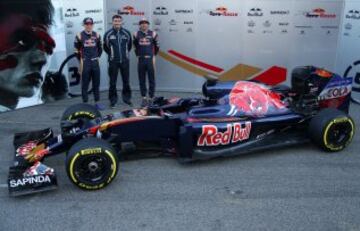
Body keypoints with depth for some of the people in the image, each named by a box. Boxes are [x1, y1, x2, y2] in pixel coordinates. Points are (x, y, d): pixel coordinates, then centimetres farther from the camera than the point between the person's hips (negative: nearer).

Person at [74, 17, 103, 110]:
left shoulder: (97, 35, 6)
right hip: (85, 63, -3)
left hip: (95, 63, 4)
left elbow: (100, 48, 19)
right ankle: (85, 103, 8)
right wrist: (81, 60, 5)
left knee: (96, 83, 9)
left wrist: (97, 57, 12)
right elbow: (76, 50, 3)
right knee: (85, 84, 1)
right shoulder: (79, 36, -5)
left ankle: (97, 102, 18)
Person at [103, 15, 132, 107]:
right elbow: (105, 47, 7)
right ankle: (113, 99, 13)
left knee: (126, 81, 9)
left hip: (125, 61, 2)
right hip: (113, 61, -2)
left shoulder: (127, 33, 1)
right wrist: (112, 54, 12)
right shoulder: (108, 34, -4)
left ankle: (126, 98, 21)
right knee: (113, 82, 3)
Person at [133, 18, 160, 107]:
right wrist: (138, 55, 12)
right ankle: (144, 98, 12)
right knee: (142, 80, 5)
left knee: (151, 80, 2)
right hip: (140, 60, 2)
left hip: (150, 60, -2)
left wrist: (153, 56, 5)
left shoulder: (153, 34, -1)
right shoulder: (136, 34, 4)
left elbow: (156, 46, 7)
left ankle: (151, 98, 9)